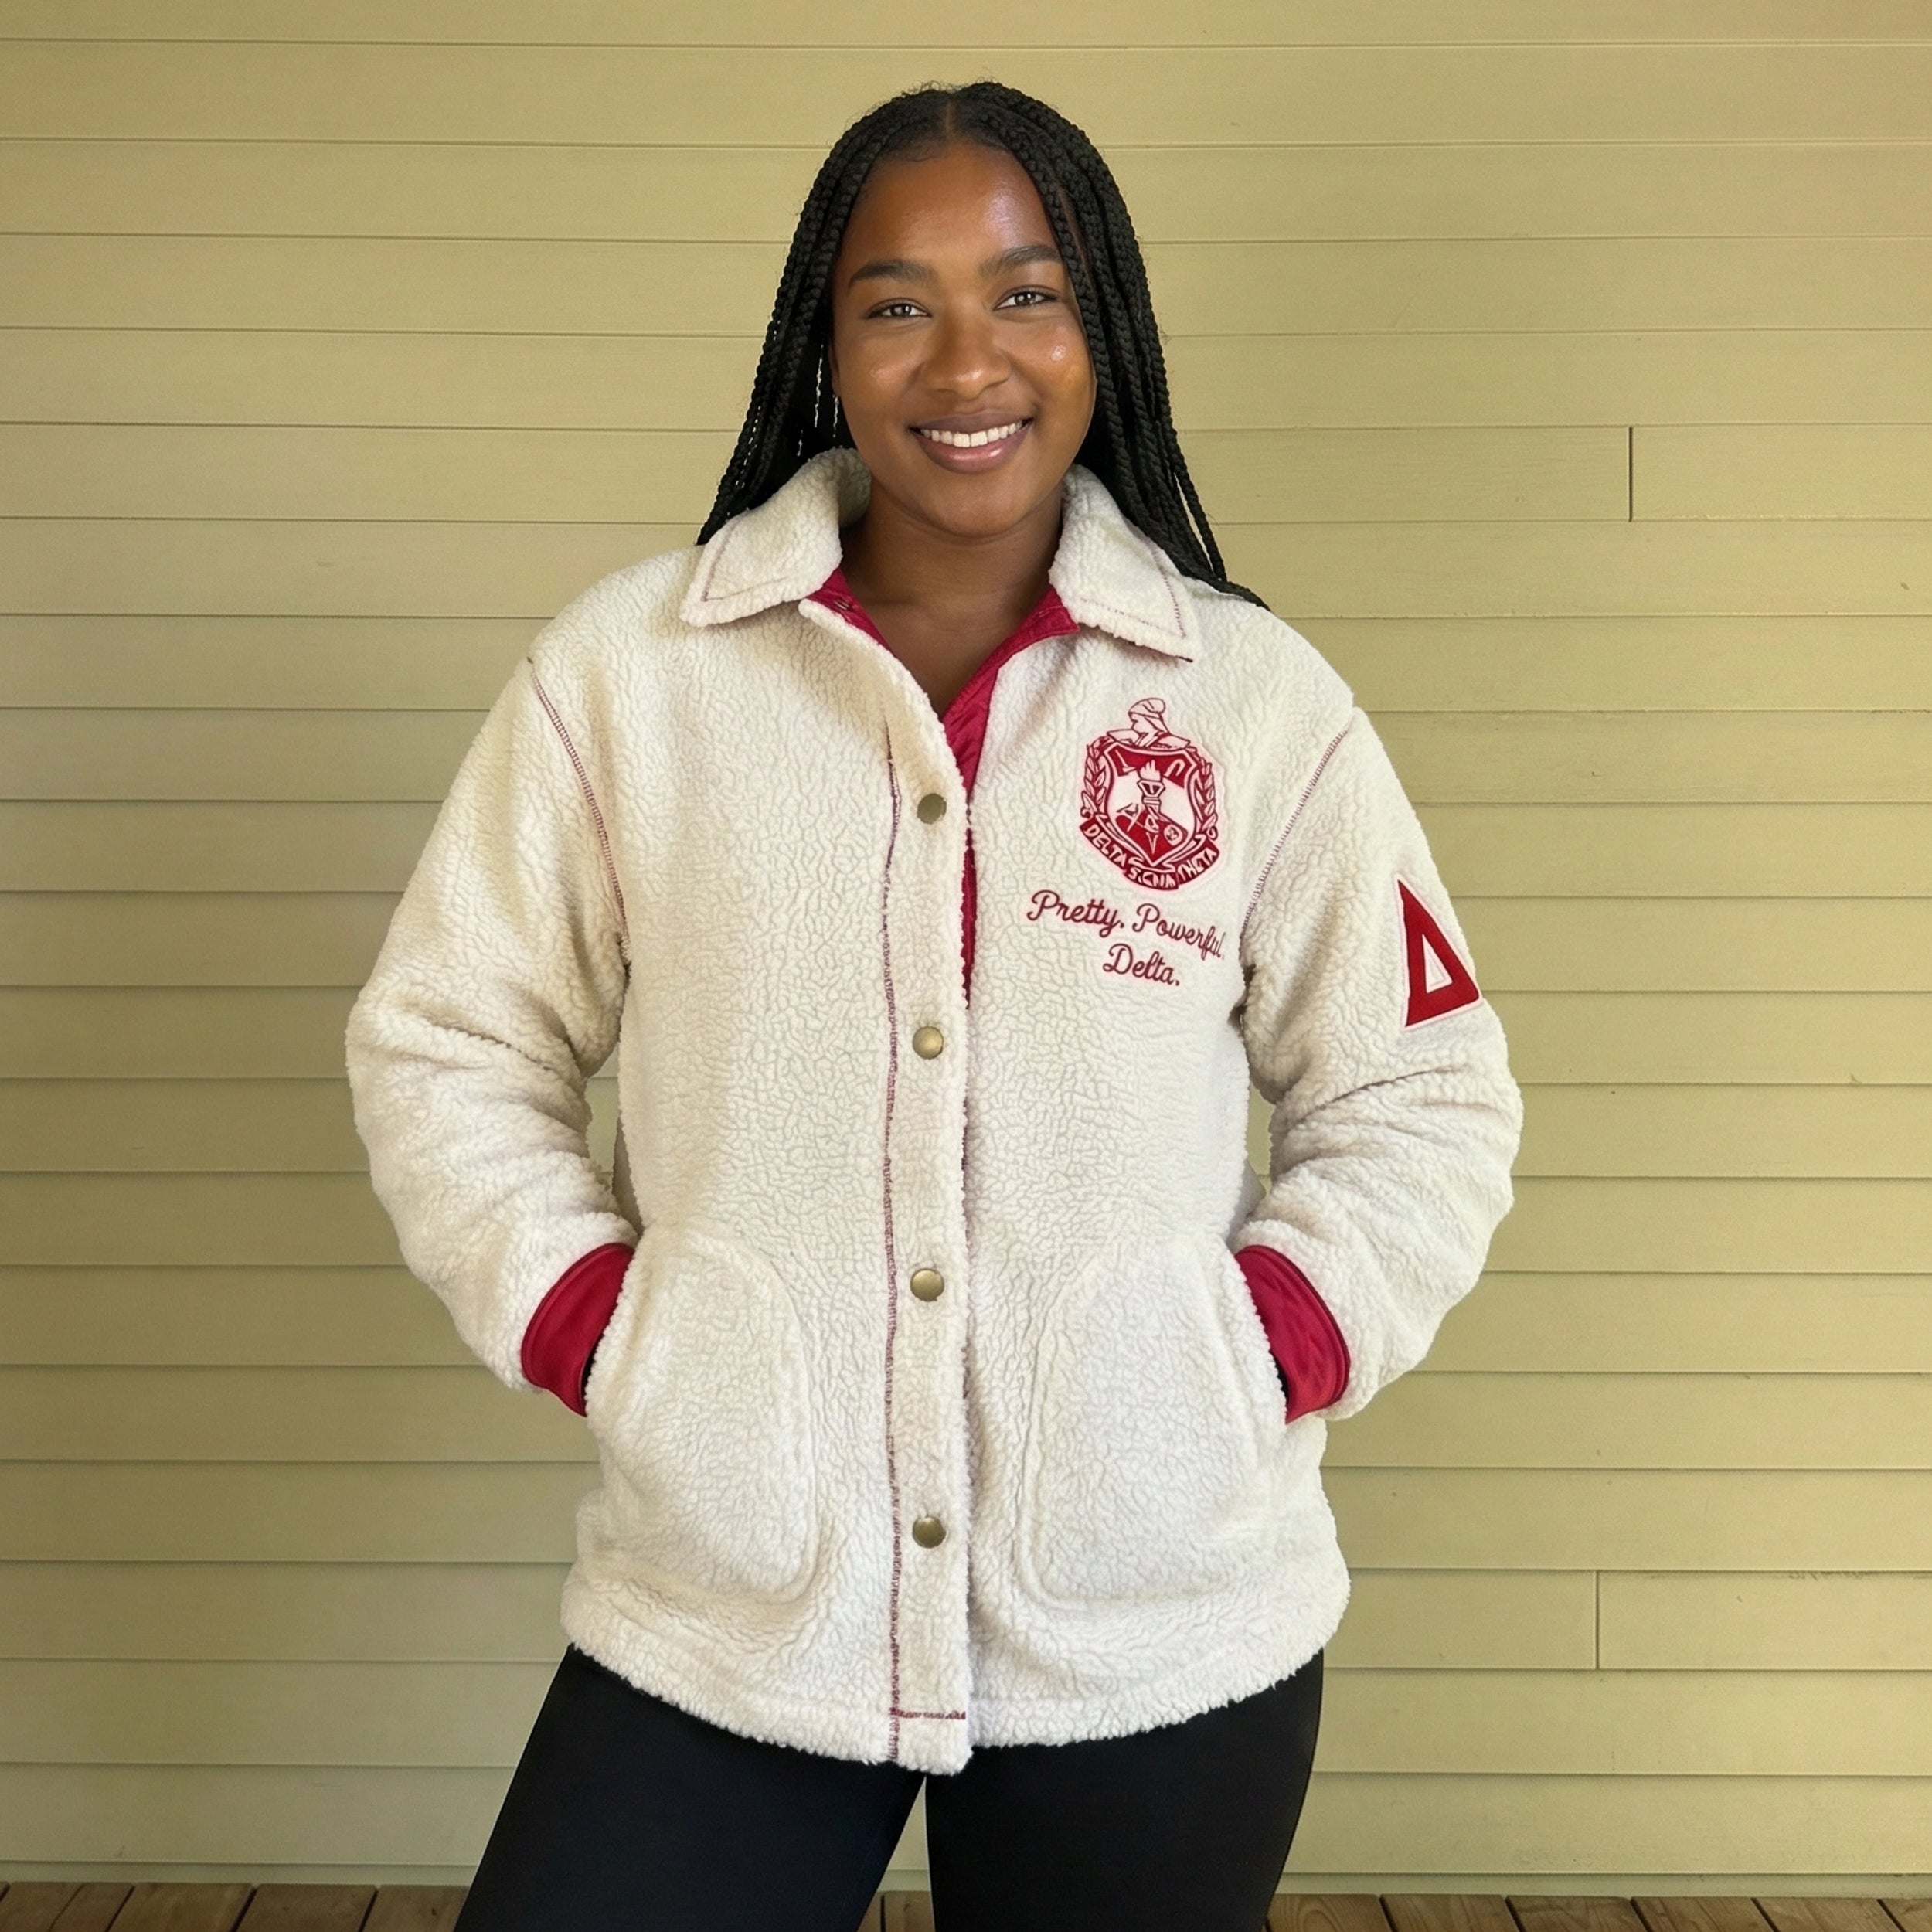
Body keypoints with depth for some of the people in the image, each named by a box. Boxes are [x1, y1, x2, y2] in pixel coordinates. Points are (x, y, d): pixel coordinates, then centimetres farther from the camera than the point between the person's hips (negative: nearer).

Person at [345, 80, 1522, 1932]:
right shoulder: (625, 668, -2)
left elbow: (1419, 1106, 5)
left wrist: (1262, 1359, -8)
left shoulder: (1260, 702, -1)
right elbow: (446, 1047, 4)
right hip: (716, 1620, 0)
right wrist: (595, 1335, -7)